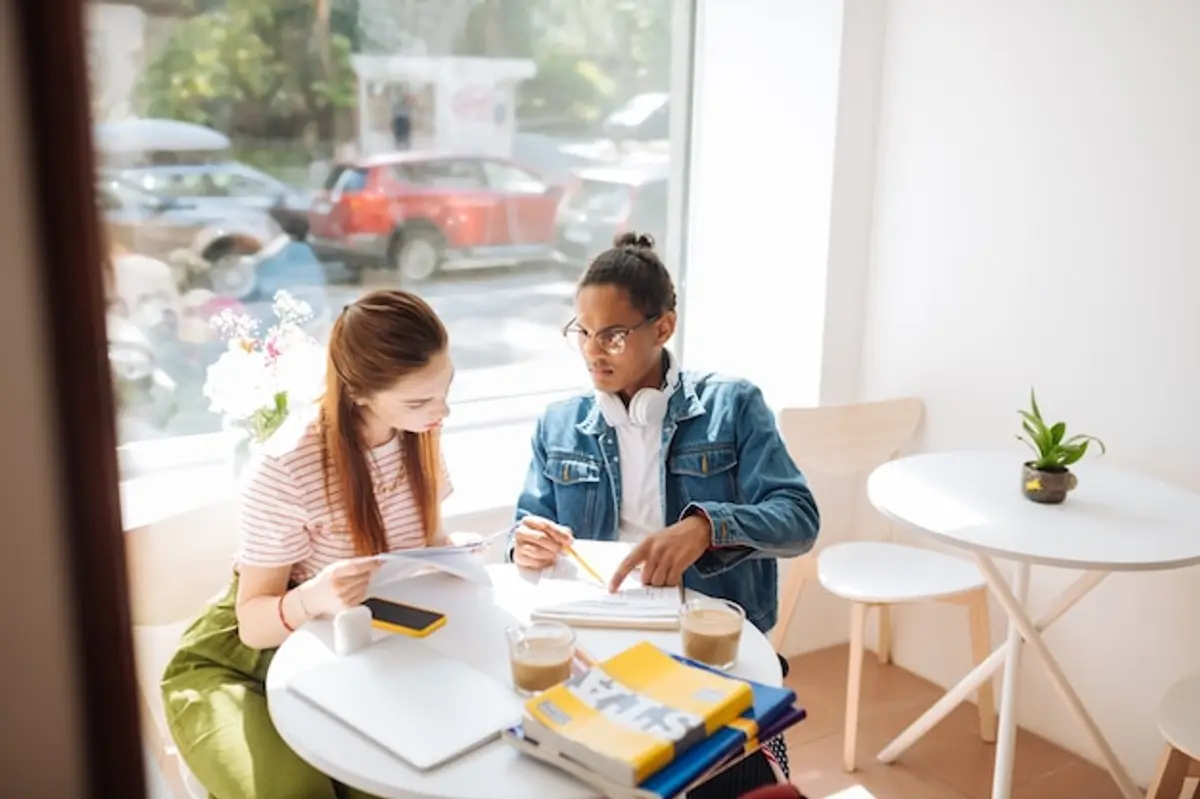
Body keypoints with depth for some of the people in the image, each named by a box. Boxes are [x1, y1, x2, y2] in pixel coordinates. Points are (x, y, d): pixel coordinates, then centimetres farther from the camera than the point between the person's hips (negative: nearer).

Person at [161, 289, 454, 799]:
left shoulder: (417, 436, -8)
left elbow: (429, 547, 5)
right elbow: (255, 624, -19)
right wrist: (312, 599, -42)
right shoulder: (286, 469, -27)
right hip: (248, 661, -4)